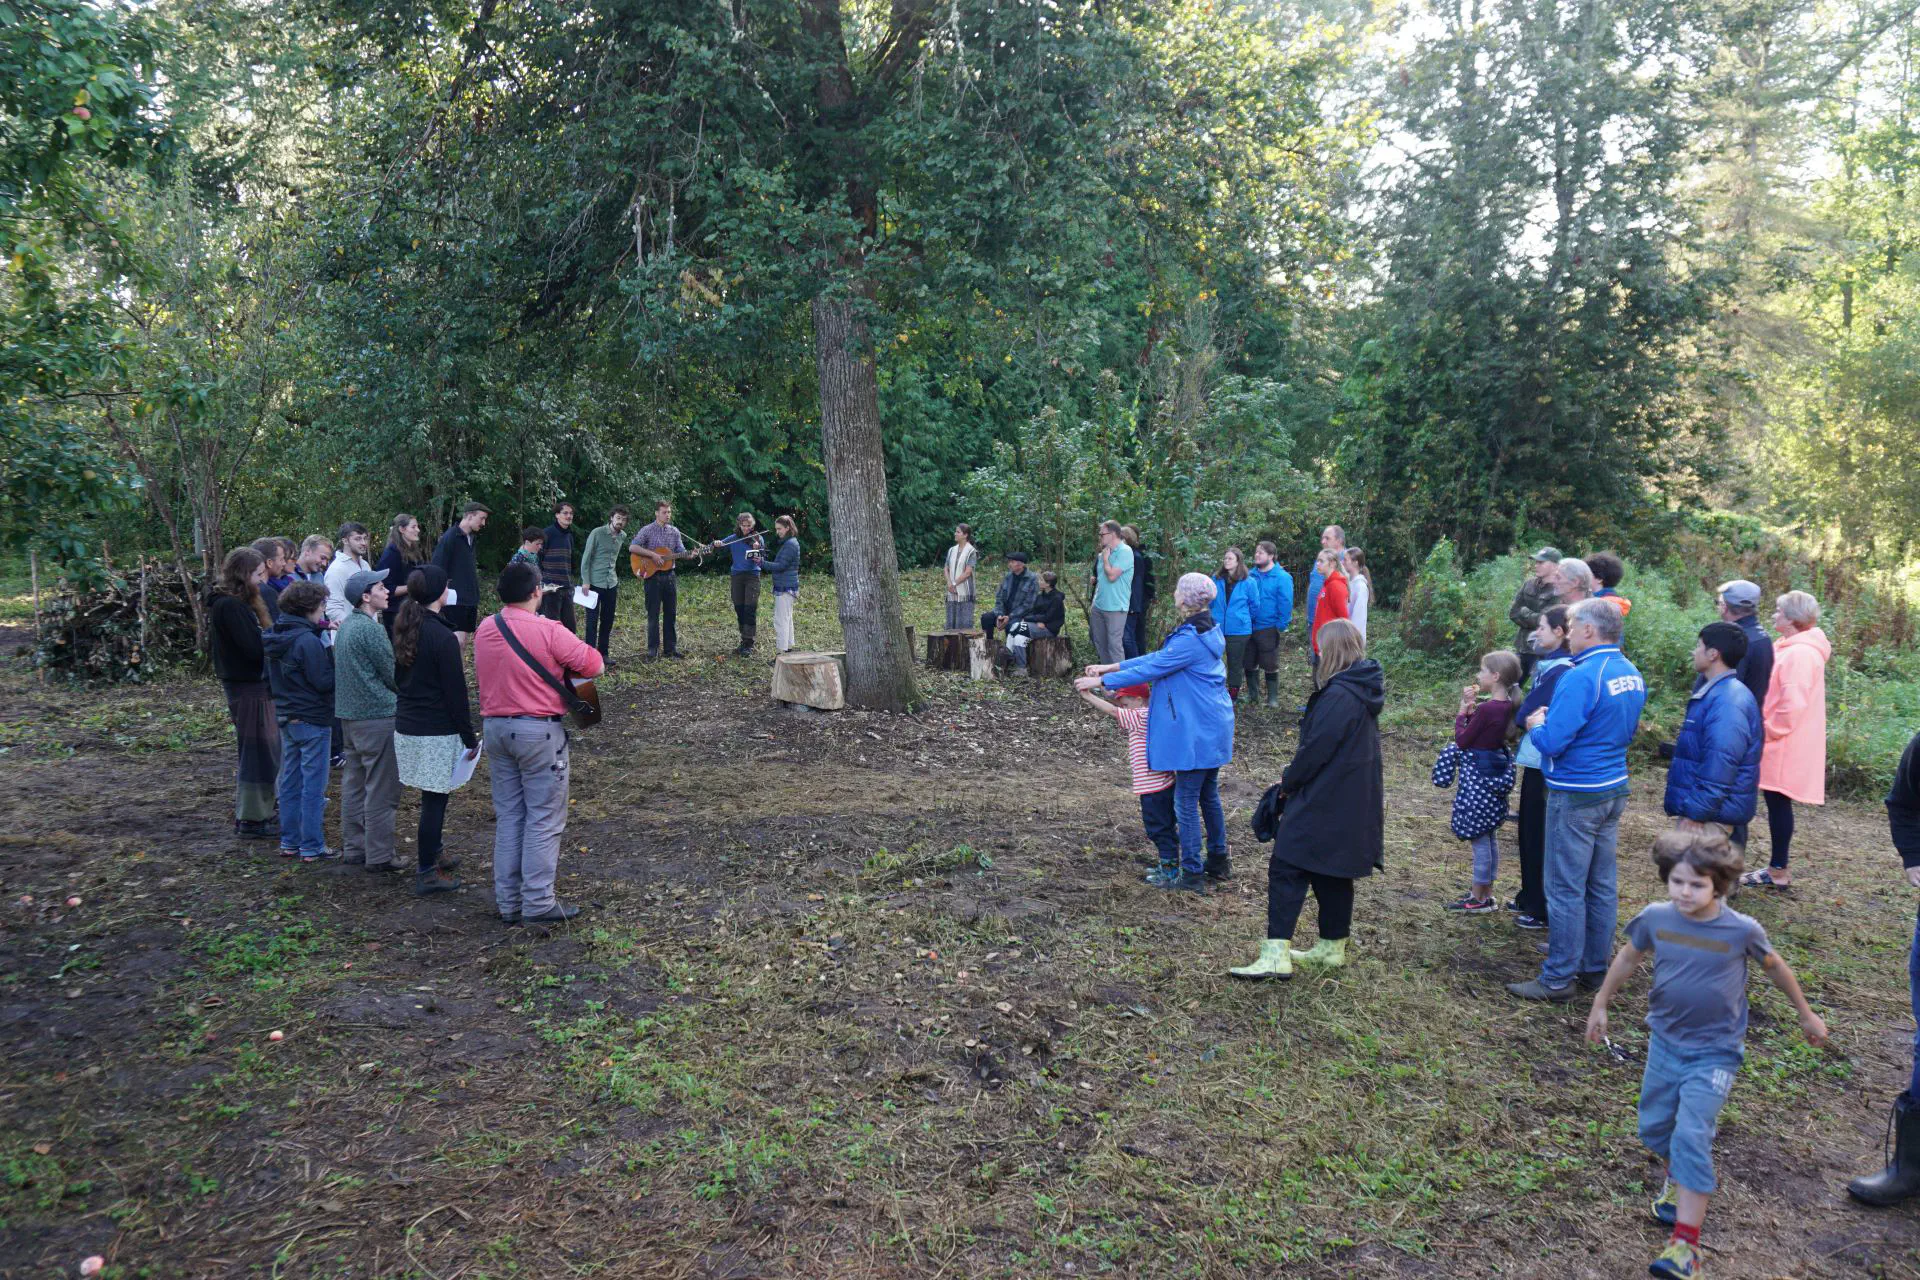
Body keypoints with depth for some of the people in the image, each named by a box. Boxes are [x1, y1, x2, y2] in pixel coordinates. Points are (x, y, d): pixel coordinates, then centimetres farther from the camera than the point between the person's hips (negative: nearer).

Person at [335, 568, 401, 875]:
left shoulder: (346, 625, 11)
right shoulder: (370, 628, -17)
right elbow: (393, 674, -12)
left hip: (349, 714, 9)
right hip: (377, 716, -9)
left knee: (354, 784, 15)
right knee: (381, 790, -3)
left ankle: (353, 849, 24)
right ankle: (379, 857, 0)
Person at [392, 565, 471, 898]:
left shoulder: (405, 630, 6)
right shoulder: (442, 637, -18)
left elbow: (399, 677, 15)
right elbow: (455, 692, -16)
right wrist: (470, 738, -9)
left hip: (406, 726, 8)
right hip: (436, 732, -8)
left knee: (431, 796, 21)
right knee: (435, 799, 0)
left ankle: (433, 852, 33)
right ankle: (426, 873, 6)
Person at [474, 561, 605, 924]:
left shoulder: (484, 631, 4)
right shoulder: (547, 630, -16)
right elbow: (593, 664, -13)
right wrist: (565, 663, 7)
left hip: (494, 727, 7)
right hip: (539, 730, -6)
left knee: (508, 816, 14)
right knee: (544, 819, 2)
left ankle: (508, 901, 18)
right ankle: (538, 903, 3)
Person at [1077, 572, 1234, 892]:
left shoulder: (1190, 640, -23)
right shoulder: (1205, 631, 9)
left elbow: (1151, 669, -19)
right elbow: (1159, 658, 13)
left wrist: (1101, 681, -10)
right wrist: (1111, 667, 12)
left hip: (1196, 732, -10)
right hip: (1211, 727, 10)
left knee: (1186, 801, -1)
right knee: (1208, 795, 20)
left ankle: (1192, 875, 7)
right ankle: (1218, 862, 32)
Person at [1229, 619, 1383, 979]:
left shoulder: (1339, 696, -22)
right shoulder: (1362, 689, 9)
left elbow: (1316, 749, -21)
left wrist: (1289, 781, -6)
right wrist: (1295, 774, 13)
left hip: (1323, 802, -10)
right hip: (1353, 801, 10)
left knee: (1287, 869, -7)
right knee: (1332, 874, 18)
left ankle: (1276, 956, -9)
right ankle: (1332, 947, 27)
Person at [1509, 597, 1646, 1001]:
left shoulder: (1581, 677, -22)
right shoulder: (1632, 674, 6)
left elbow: (1551, 742, -24)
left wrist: (1537, 725, -2)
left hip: (1576, 796, -9)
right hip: (1615, 789, 9)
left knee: (1566, 889, -1)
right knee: (1603, 886, 15)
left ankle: (1558, 979, 6)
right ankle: (1595, 968, 26)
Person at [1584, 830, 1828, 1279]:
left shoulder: (1742, 930, -17)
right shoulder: (1656, 918, -11)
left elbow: (1775, 967, 3)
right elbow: (1628, 958, 8)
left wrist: (1806, 1014, 15)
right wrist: (1600, 1004, 14)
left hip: (1714, 1052, -4)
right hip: (1665, 1041, 4)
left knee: (1692, 1137, -13)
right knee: (1654, 1127, 15)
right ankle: (1677, 1177, 47)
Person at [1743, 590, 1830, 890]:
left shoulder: (1800, 653, -20)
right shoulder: (1790, 648, 12)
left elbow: (1792, 705, -25)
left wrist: (1769, 731, -15)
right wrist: (1767, 730, 16)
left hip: (1783, 746, -10)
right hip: (1778, 745, 10)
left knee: (1779, 803, -2)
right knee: (1776, 803, 14)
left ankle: (1778, 871, 7)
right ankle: (1777, 866, 21)